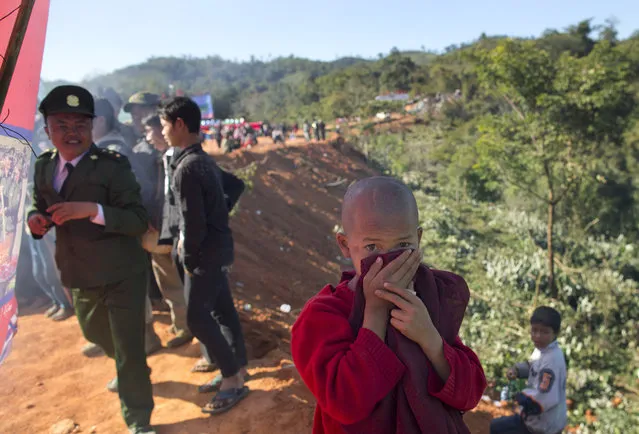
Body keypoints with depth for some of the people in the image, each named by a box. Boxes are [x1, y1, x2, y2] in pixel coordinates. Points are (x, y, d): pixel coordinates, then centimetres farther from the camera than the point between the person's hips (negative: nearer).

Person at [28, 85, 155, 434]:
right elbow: (41, 208, 14)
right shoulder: (43, 166, 1)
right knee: (95, 333, 29)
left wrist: (92, 209, -35)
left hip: (121, 274, -7)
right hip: (78, 275, 7)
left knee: (129, 350, 1)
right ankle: (127, 368, 60)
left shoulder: (113, 165, -18)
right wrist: (36, 219, -9)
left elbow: (139, 221, -22)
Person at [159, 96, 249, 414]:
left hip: (205, 251, -9)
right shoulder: (204, 159, 9)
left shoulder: (186, 167, -20)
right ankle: (237, 367, 28)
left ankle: (232, 381, 5)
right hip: (219, 245, 9)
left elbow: (194, 222, -22)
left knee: (197, 317, -2)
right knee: (222, 310, 16)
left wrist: (188, 257, -9)